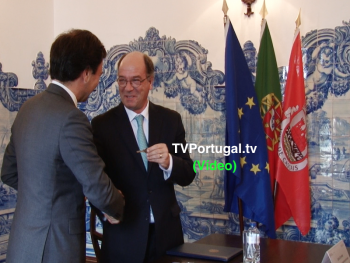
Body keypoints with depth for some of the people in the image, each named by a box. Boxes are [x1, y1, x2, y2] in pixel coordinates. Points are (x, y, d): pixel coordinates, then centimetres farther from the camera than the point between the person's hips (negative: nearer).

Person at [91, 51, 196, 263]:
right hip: (123, 236, -2)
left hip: (166, 232, 2)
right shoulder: (102, 125, -4)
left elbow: (188, 175, 0)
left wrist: (168, 162, -20)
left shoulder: (171, 120, 1)